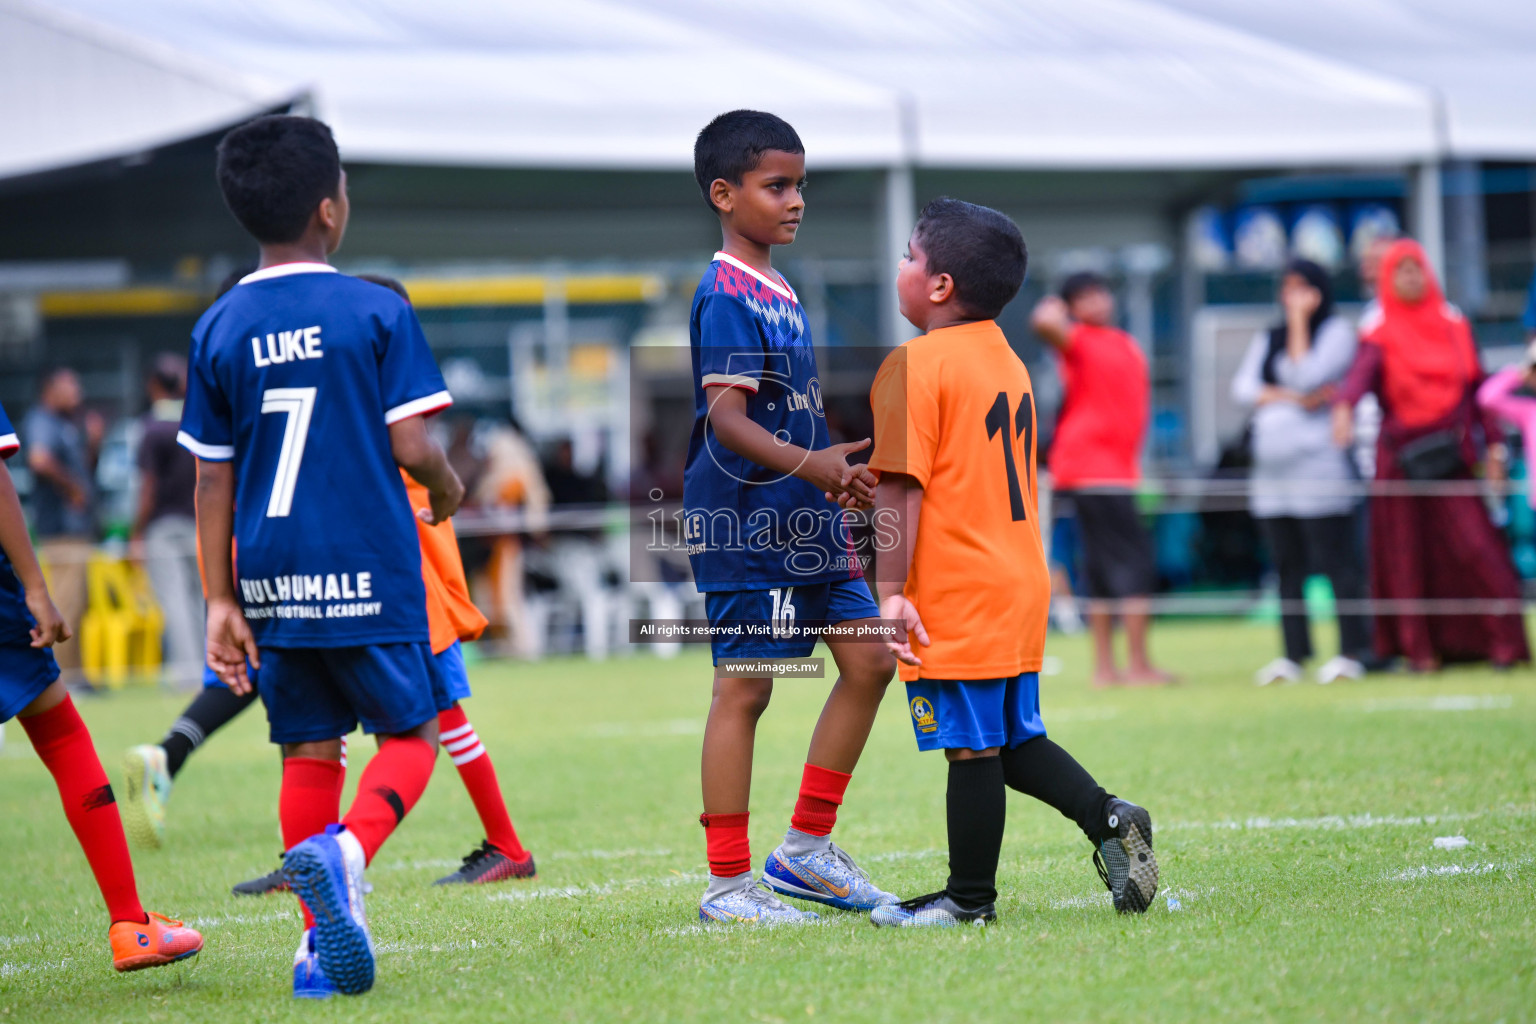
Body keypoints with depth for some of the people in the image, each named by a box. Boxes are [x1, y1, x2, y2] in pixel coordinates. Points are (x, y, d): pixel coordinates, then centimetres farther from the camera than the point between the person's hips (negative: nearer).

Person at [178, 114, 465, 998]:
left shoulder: (220, 330, 4)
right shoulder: (377, 313, -7)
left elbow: (213, 479, 5)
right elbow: (412, 445, -9)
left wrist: (222, 601, 8)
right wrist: (448, 490, 13)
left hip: (273, 582, 4)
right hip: (368, 574, -4)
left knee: (309, 750, 11)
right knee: (410, 734, 6)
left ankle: (322, 939, 9)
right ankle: (348, 850, -23)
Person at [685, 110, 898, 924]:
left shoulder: (779, 292, 16)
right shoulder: (726, 296, -14)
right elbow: (725, 417, -23)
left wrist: (835, 480, 20)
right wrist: (807, 464, -31)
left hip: (803, 521, 10)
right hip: (744, 522, -10)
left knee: (869, 660, 8)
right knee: (742, 690, -4)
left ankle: (806, 849, 15)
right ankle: (728, 883, 2)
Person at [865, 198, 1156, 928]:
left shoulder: (915, 367, -13)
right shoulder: (1008, 362, 15)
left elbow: (901, 487, -18)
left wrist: (891, 589, -18)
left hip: (954, 597, -9)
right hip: (1021, 584, 9)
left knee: (971, 748, -2)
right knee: (1014, 741, 17)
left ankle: (970, 896, 5)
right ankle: (1108, 820, 4)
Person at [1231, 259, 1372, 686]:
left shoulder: (1337, 331, 2)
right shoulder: (1267, 339, 19)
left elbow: (1307, 376, -13)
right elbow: (1244, 387, 6)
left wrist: (1299, 320, -8)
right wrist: (1291, 398, -8)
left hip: (1319, 458, -6)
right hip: (1272, 463, 6)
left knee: (1335, 560, -9)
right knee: (1287, 565, 5)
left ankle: (1352, 651, -7)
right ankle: (1294, 655, 6)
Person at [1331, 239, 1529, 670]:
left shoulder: (1454, 325, 12)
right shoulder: (1380, 334, 1)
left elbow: (1477, 386, 13)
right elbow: (1361, 372, -18)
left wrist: (1493, 443, 4)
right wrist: (1344, 406, -39)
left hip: (1450, 454, 1)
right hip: (1401, 455, -1)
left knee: (1474, 545, -9)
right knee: (1409, 550, 0)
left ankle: (1502, 639, -7)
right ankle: (1420, 647, 8)